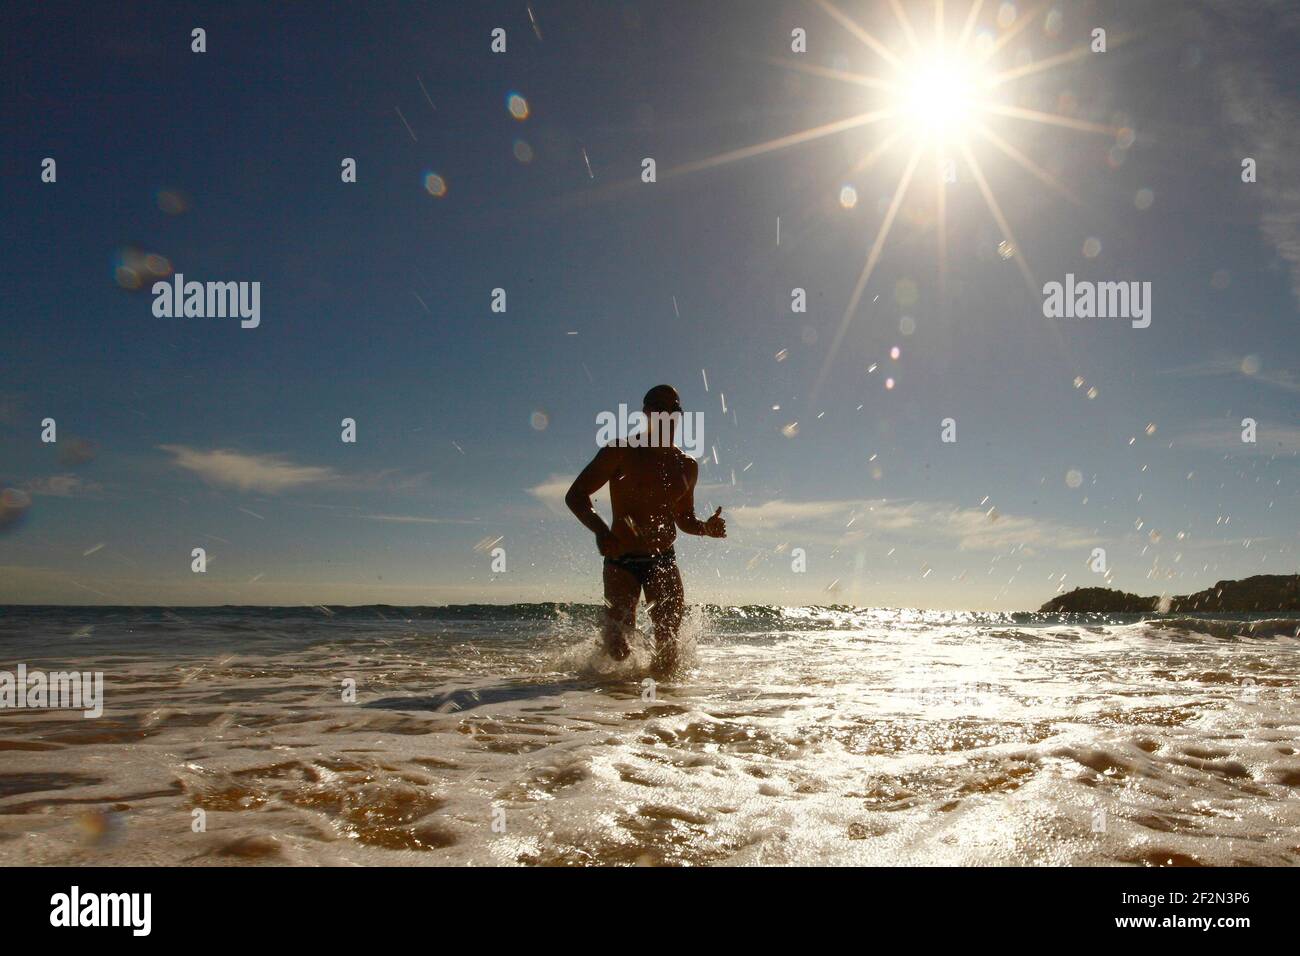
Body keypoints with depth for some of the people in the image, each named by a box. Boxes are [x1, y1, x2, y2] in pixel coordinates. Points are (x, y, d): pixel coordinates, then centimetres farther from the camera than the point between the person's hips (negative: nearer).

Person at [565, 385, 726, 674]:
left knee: (668, 637, -8)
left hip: (664, 560, 4)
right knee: (618, 648, -8)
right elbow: (576, 495, -9)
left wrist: (706, 528, 1)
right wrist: (601, 529, -28)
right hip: (622, 559, -4)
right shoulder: (621, 452, -5)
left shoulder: (687, 466, 12)